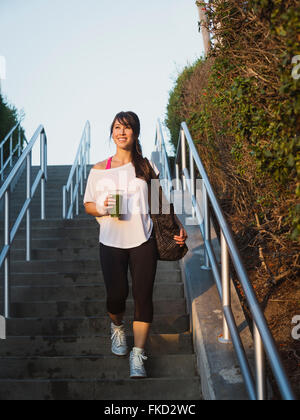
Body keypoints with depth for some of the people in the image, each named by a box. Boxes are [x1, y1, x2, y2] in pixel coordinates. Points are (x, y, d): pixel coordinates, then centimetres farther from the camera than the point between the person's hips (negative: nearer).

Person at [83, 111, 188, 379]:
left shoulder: (146, 168, 4)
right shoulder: (99, 170, 4)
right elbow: (88, 205, 9)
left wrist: (179, 227, -2)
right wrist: (102, 208, -13)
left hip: (143, 241, 0)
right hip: (111, 243, 0)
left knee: (143, 296, -4)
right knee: (116, 294, 1)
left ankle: (138, 354, 5)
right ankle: (117, 327, 37)